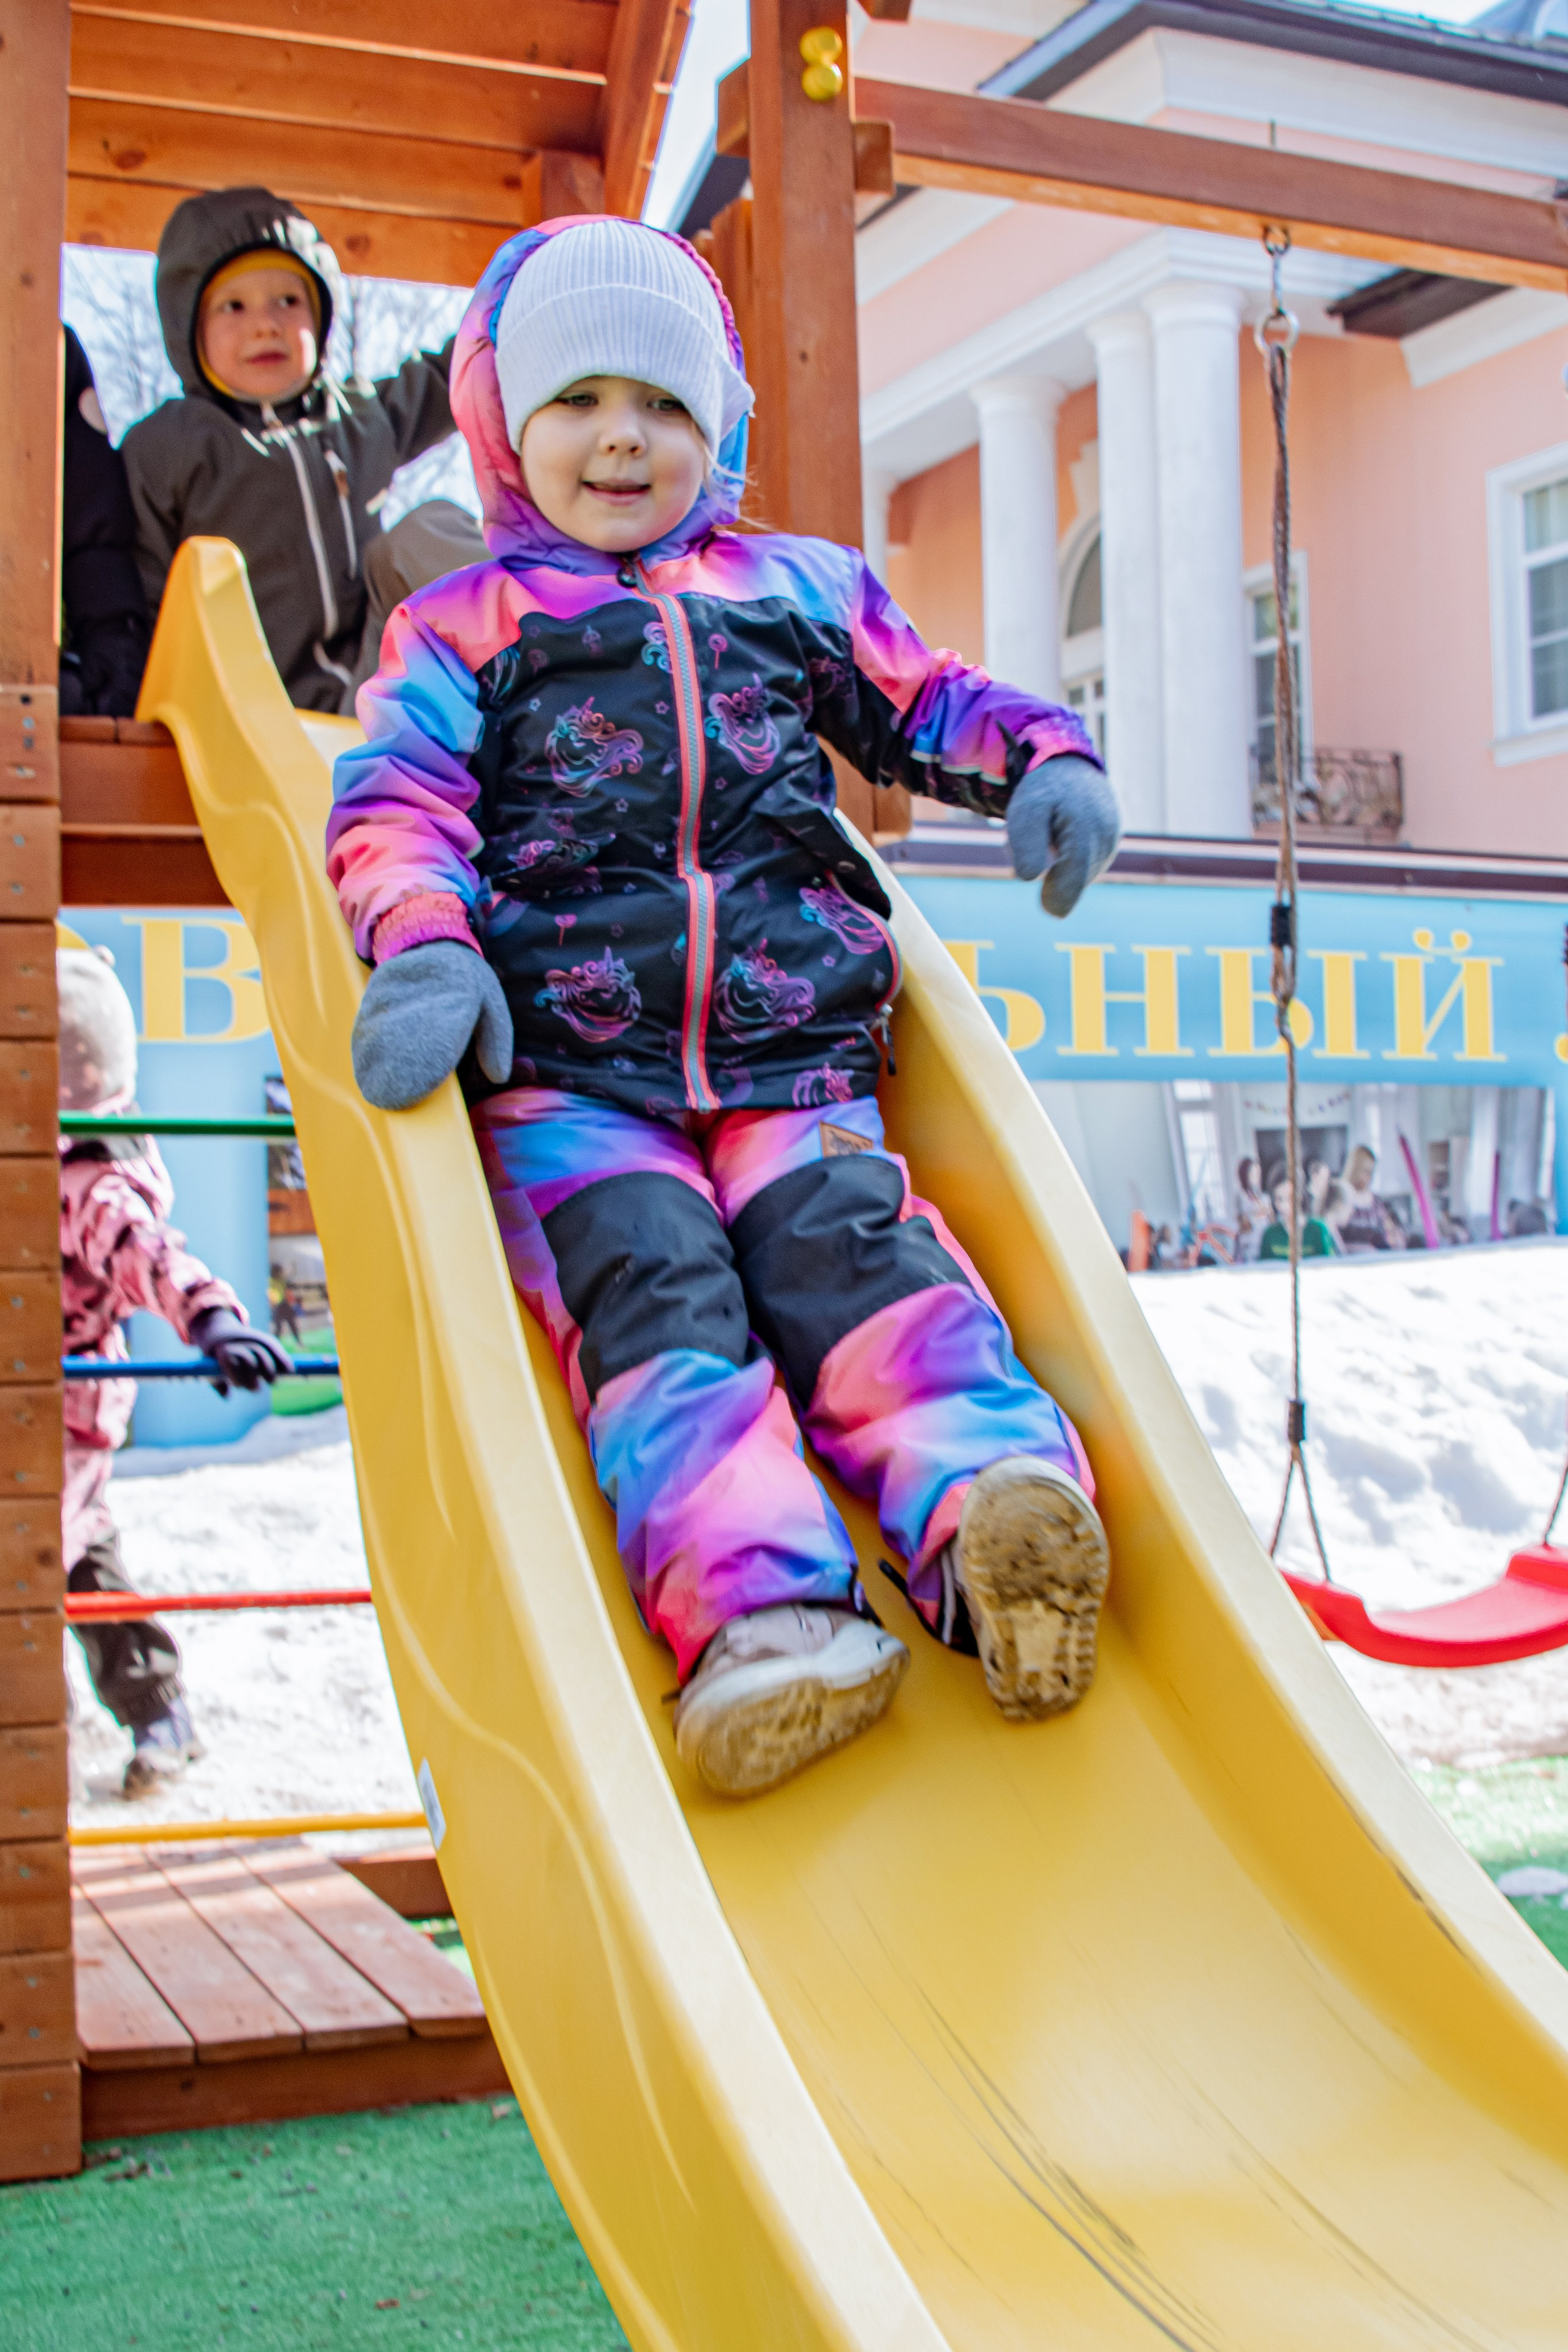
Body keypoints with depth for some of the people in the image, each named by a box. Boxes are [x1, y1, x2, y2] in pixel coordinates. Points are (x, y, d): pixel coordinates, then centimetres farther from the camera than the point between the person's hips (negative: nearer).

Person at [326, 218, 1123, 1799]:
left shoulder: (798, 590, 23)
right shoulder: (463, 626, 14)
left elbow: (926, 702, 28)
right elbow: (395, 796, 1)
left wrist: (1042, 759, 6)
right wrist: (425, 945, -20)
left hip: (795, 1066, 2)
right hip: (566, 1075, -2)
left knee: (854, 1255, -23)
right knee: (653, 1286, -25)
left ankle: (995, 1503, -42)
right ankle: (760, 1609, -41)